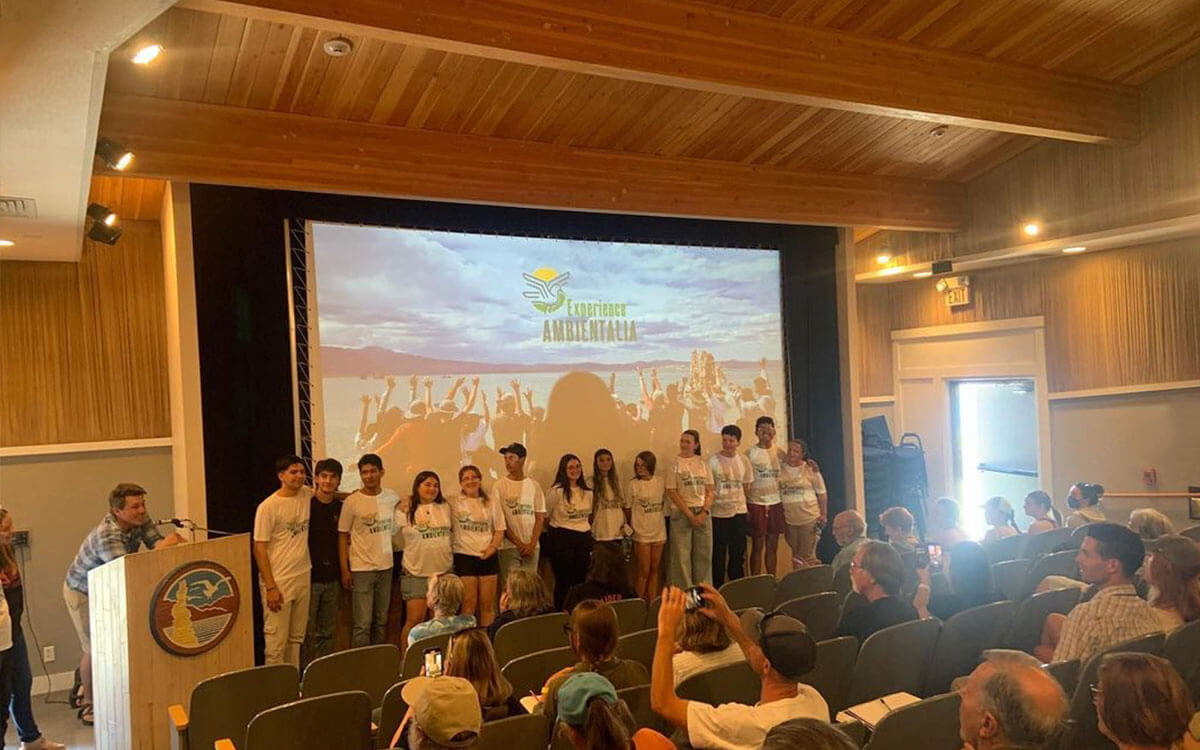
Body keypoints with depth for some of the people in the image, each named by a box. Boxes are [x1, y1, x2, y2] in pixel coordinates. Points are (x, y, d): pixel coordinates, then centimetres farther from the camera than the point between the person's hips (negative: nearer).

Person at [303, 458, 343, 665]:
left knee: (327, 632, 12)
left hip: (331, 578, 5)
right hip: (310, 578, -5)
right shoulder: (306, 505, -7)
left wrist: (343, 572, 11)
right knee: (308, 632, 0)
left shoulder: (340, 508, 7)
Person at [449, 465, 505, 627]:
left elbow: (500, 529, 9)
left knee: (487, 604, 6)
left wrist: (493, 547, -5)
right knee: (469, 604, -3)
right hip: (464, 557, -2)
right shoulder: (453, 503, 2)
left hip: (488, 557, 3)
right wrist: (450, 547, -12)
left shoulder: (492, 503, 9)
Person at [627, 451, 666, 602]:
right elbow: (628, 509, -1)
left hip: (659, 532, 4)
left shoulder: (660, 482, 3)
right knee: (643, 572, -2)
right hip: (641, 533, -4)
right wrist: (630, 529, -5)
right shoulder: (633, 484, -6)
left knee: (654, 570, 10)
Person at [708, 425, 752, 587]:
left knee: (738, 555, 11)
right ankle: (717, 590, 14)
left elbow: (746, 486, 14)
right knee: (719, 556, 3)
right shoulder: (713, 460, -7)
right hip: (718, 514, -4)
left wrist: (739, 501, 8)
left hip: (739, 513, 4)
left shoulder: (743, 461, 5)